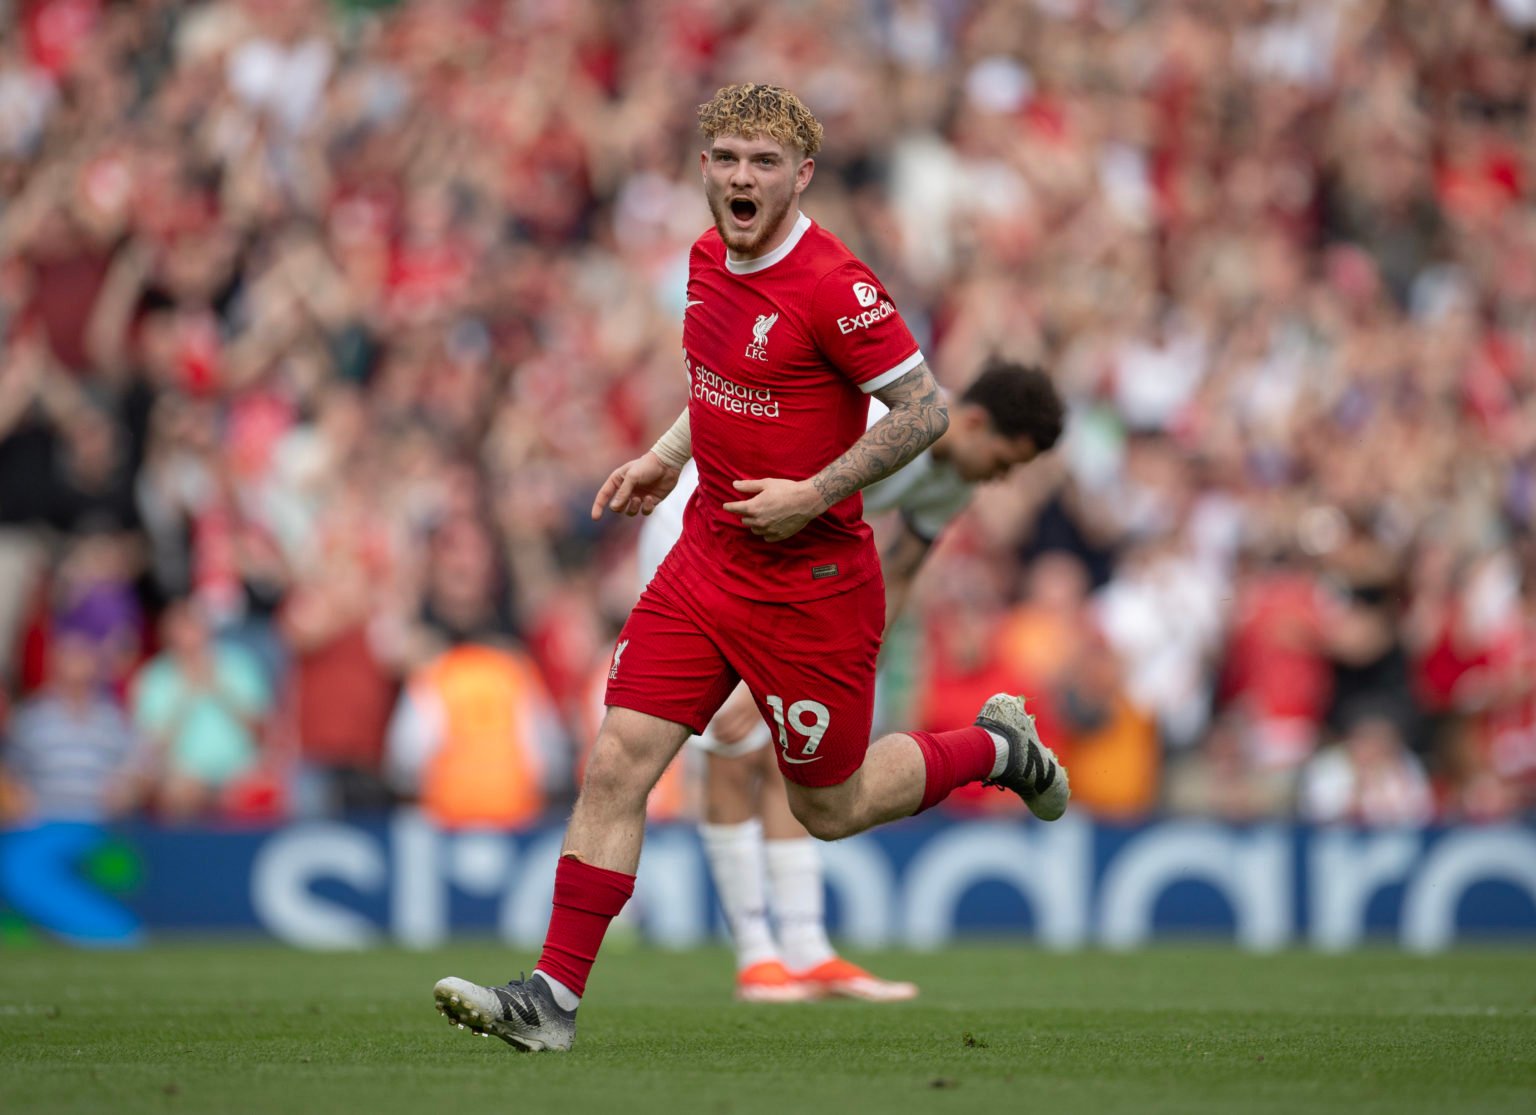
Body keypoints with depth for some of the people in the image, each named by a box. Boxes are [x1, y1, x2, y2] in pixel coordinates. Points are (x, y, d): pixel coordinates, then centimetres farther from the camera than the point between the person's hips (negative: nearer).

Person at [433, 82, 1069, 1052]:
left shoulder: (834, 284, -19)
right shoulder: (710, 257, 5)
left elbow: (926, 410, -18)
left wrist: (814, 495, -20)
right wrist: (667, 457, 13)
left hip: (812, 583, -6)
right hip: (707, 559, 6)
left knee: (829, 809, 8)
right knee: (617, 761, -6)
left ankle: (996, 746, 34)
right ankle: (554, 997, -4)